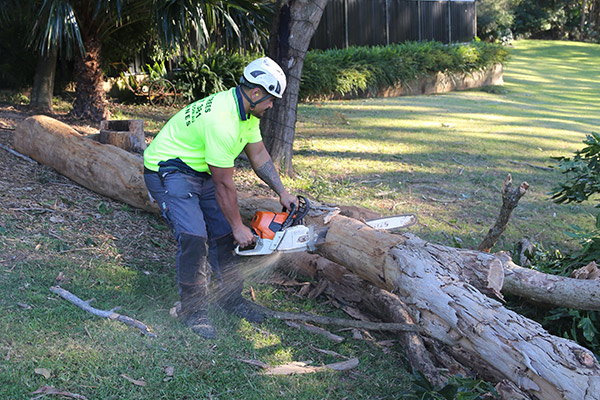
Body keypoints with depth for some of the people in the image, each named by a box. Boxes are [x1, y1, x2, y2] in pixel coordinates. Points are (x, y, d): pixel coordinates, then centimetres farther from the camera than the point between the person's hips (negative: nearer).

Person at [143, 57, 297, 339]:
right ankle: (193, 310, -5)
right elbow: (224, 184, -25)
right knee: (194, 237, -20)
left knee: (223, 232, 8)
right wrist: (239, 227, -14)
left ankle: (229, 296, 23)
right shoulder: (223, 121, -32)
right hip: (168, 172, -10)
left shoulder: (247, 110, -2)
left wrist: (282, 192, 6)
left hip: (199, 171, 10)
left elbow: (258, 155, 10)